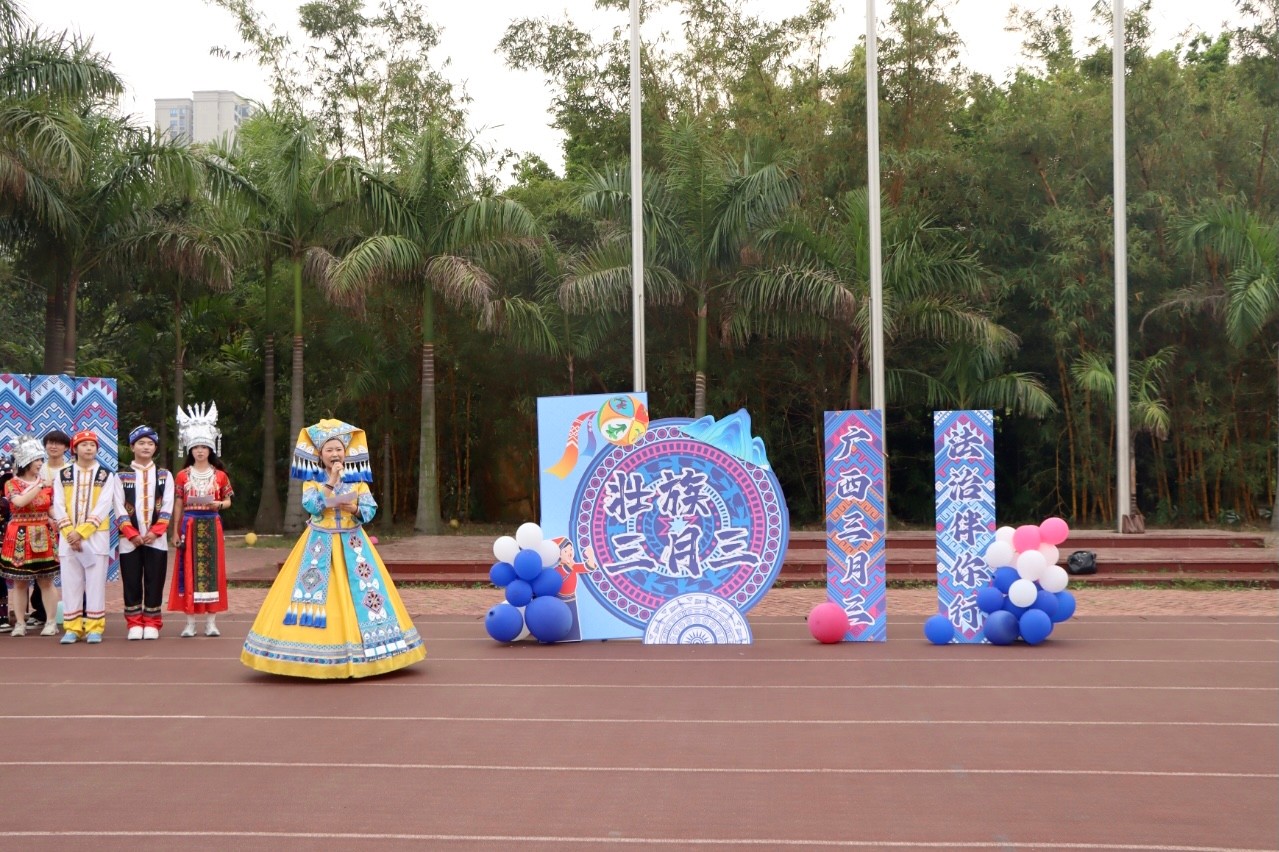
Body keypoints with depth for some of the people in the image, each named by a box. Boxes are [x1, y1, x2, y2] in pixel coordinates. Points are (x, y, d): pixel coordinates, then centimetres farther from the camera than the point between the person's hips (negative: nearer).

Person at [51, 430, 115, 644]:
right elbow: (58, 507, 2)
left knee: (95, 583, -1)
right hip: (68, 538, 2)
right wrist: (70, 533, -10)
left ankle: (94, 628, 4)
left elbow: (103, 508, -7)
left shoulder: (106, 476, 2)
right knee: (70, 583, 3)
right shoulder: (63, 475, 8)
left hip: (96, 537, -2)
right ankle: (72, 628, 10)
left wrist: (81, 532, -14)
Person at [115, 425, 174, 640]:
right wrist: (132, 534, -10)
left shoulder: (165, 476, 9)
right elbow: (119, 509, -1)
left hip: (156, 539, 1)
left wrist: (154, 532, -9)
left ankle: (151, 624, 9)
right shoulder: (121, 476, 5)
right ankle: (134, 624, 10)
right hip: (129, 540, 0)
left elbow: (167, 508, 2)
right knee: (131, 583, 2)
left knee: (155, 583, 1)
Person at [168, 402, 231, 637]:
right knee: (189, 571, 0)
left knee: (211, 570, 1)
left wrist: (218, 505, -12)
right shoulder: (182, 476, 4)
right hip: (189, 525, 0)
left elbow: (227, 501, 10)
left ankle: (211, 622, 7)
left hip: (211, 525, 0)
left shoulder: (220, 475, 5)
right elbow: (178, 505, 5)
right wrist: (175, 532, 1)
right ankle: (190, 623, 5)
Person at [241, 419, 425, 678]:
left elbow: (371, 509, 0)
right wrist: (330, 482, -17)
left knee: (356, 592, -2)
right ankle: (316, 656, 1)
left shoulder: (357, 479, 6)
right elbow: (311, 506, -14)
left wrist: (355, 509, -19)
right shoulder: (312, 480, 3)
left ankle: (358, 653, 6)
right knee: (315, 592, -5)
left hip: (352, 544, 2)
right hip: (320, 545, -1)